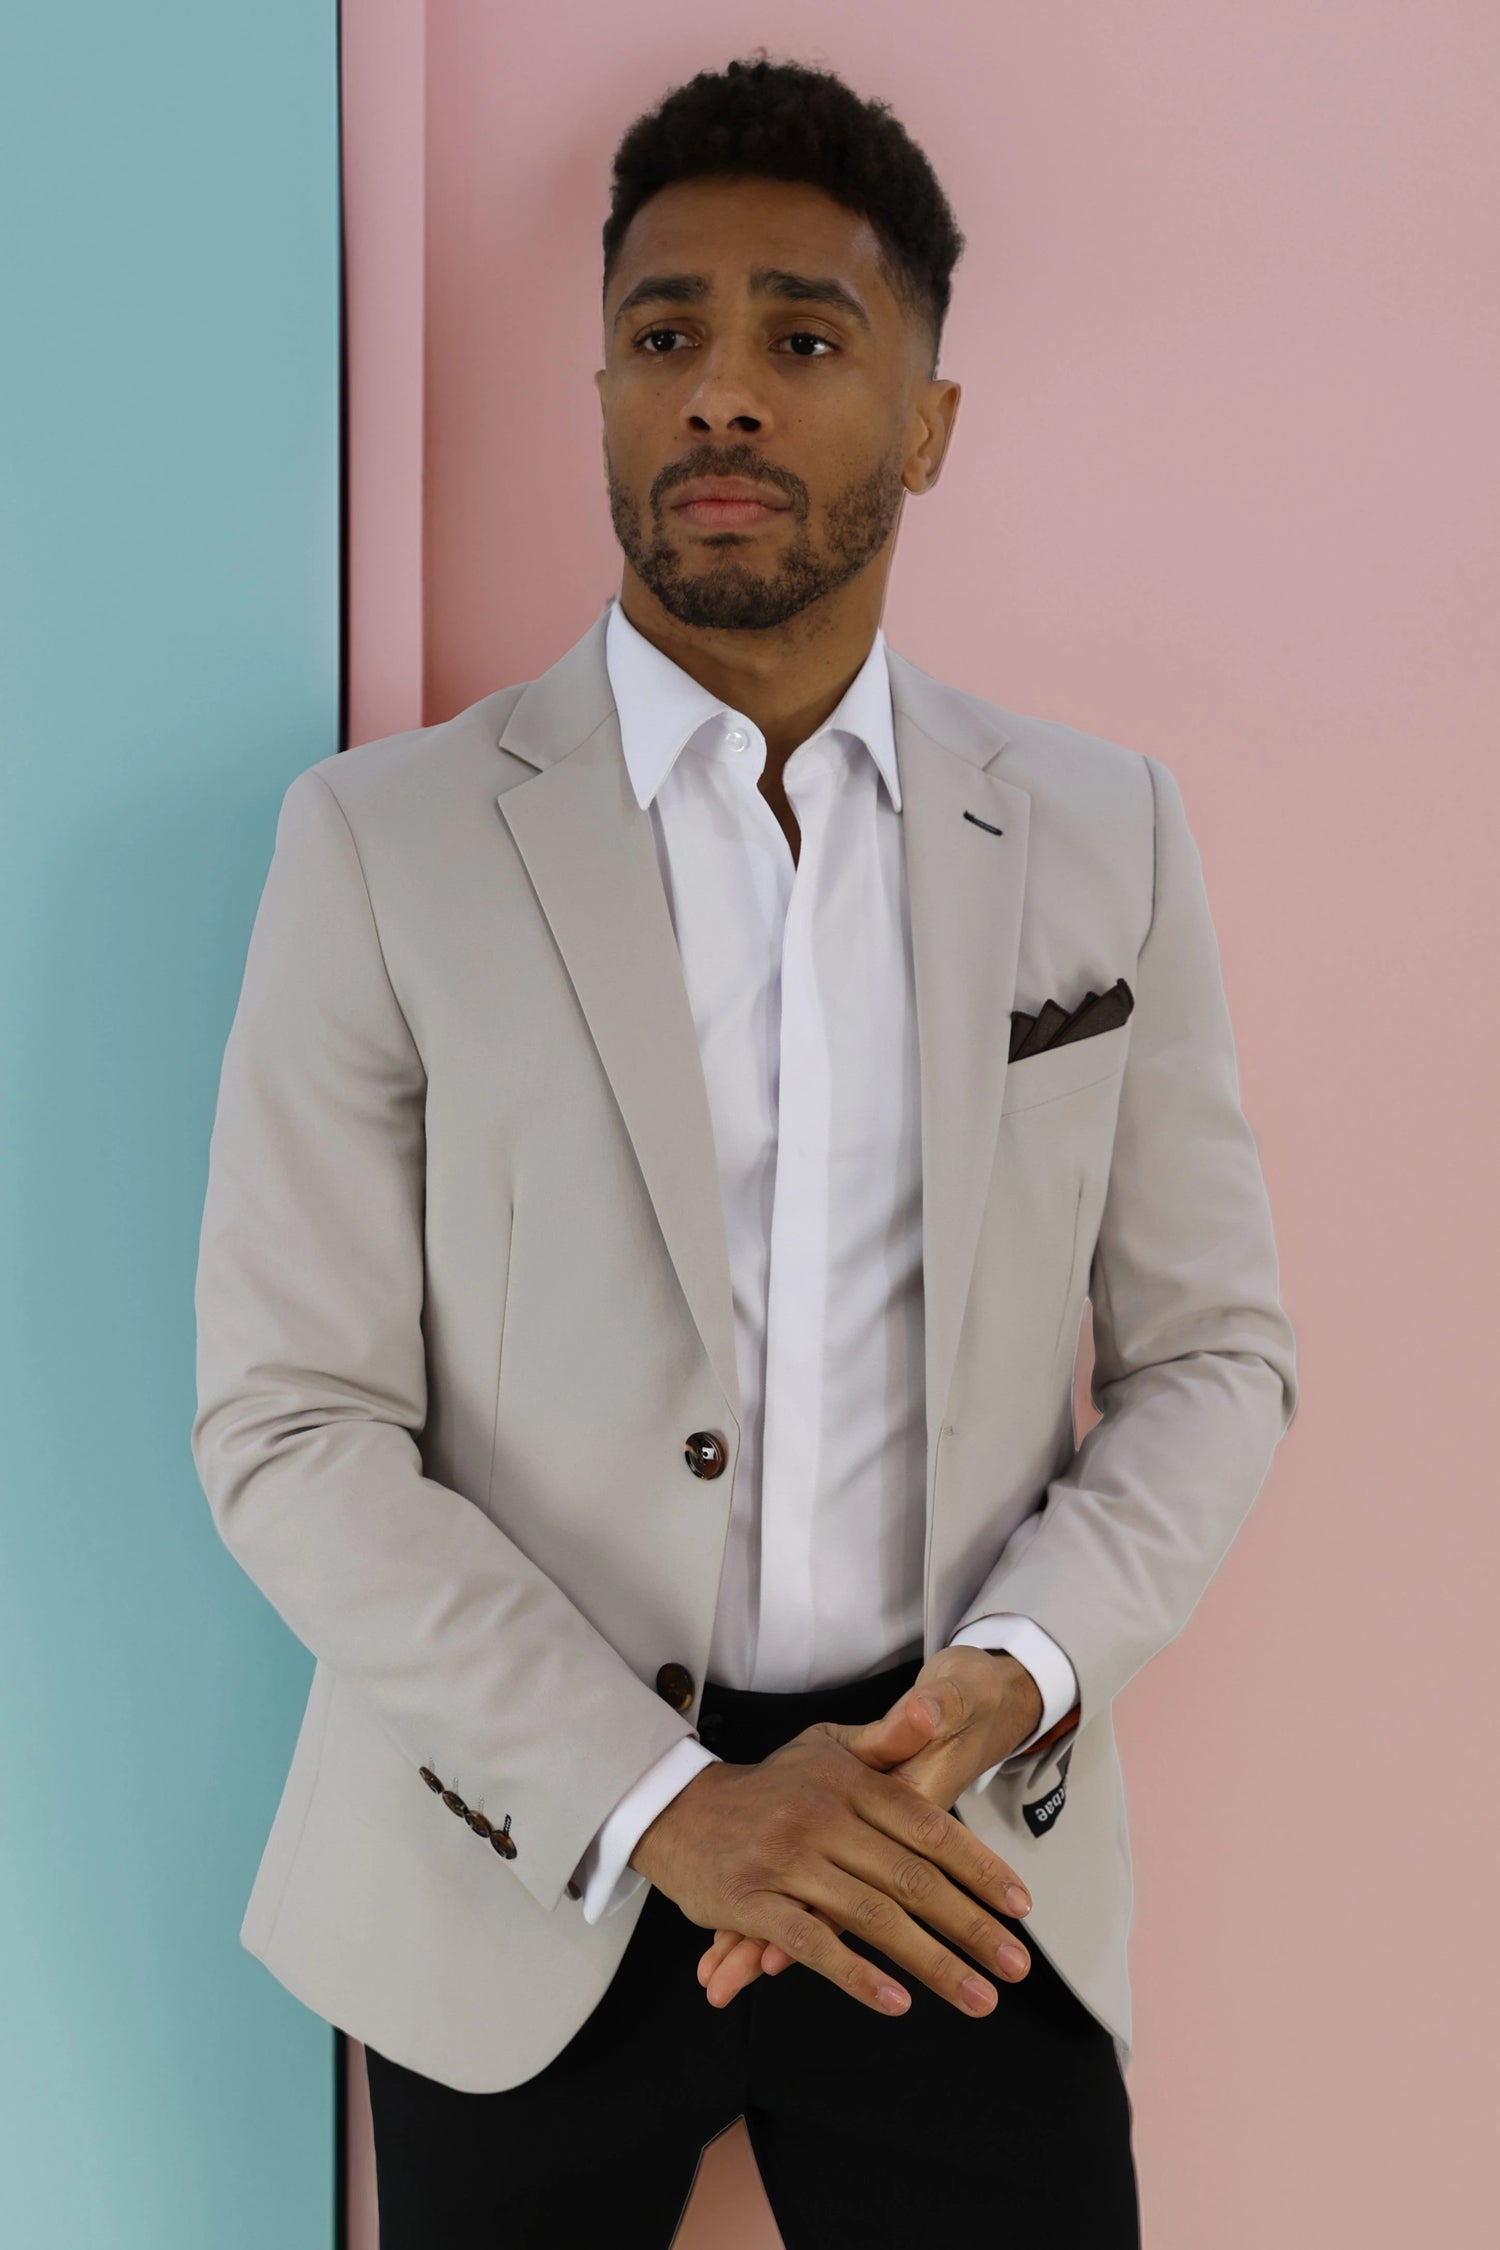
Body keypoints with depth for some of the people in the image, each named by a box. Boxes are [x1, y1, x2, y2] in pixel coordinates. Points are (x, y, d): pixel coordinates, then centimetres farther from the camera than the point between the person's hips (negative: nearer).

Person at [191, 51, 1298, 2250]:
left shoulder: (1106, 834, 1)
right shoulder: (385, 842, -6)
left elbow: (1211, 1349, 5)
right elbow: (289, 1431, -9)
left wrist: (1013, 1675, -13)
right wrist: (664, 1804, -18)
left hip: (964, 1852, 2)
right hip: (529, 1854, -1)